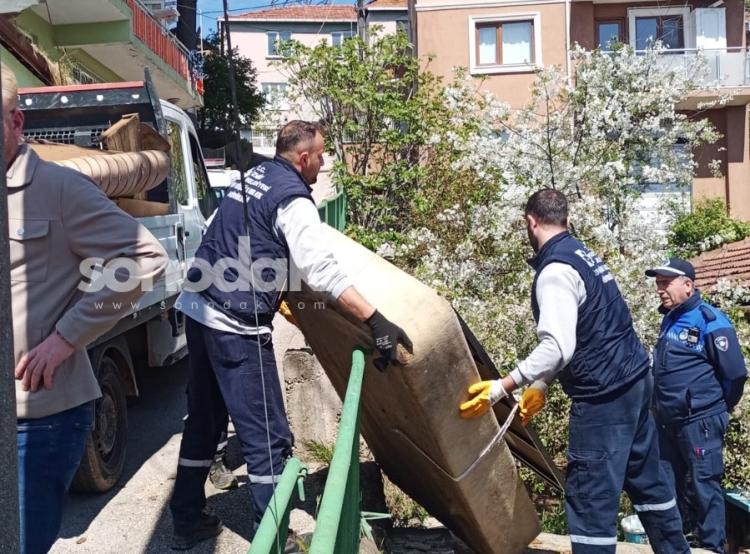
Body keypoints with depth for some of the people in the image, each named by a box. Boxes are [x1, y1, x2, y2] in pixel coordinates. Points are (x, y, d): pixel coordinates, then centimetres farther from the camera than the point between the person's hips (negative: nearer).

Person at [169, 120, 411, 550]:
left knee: (204, 420, 18)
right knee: (268, 437, -1)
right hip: (236, 326, -9)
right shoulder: (292, 199, -11)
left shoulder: (253, 177, 15)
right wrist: (377, 322, -23)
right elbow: (323, 272, -21)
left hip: (199, 310, 9)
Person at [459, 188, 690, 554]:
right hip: (635, 380, 10)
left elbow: (558, 347, -28)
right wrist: (541, 386, 18)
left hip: (604, 396, -10)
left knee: (590, 498, -3)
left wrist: (501, 388, -28)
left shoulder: (554, 271, -18)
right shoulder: (584, 255, 12)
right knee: (646, 479, 22)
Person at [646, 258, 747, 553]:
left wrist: (718, 410, 0)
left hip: (699, 422, -8)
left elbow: (735, 373, -13)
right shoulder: (670, 319, 11)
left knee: (703, 487, 1)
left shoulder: (709, 321, -14)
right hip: (667, 421, 8)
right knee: (668, 485, 14)